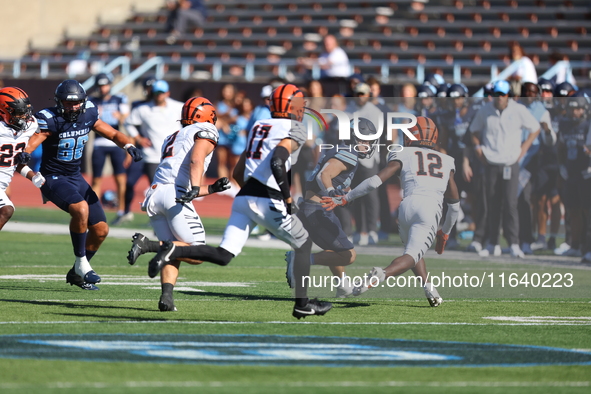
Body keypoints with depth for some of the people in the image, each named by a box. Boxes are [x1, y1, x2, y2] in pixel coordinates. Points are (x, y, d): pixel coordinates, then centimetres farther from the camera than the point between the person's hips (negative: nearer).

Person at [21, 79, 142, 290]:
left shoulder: (87, 115, -2)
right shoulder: (50, 120, -19)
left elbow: (113, 134, 7)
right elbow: (33, 140, -33)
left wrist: (129, 145, -13)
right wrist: (24, 153, -56)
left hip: (76, 177, 7)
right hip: (53, 178, -7)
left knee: (101, 229, 4)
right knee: (81, 208, -34)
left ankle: (77, 273, 23)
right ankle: (81, 263, -18)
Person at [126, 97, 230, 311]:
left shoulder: (172, 139, 33)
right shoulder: (205, 132, 10)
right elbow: (196, 160, -12)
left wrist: (212, 188, 27)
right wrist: (195, 188, -24)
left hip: (154, 195, 8)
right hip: (175, 195, -8)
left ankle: (166, 296, -11)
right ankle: (149, 244, -22)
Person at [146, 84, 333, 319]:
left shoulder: (259, 126, 22)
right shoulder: (294, 130, -2)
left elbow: (238, 173, 23)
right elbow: (277, 162, -21)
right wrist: (287, 199, -15)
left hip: (243, 197, 6)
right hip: (267, 200, -6)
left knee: (223, 256, 0)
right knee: (303, 244, 15)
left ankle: (174, 251, -20)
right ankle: (302, 304, 15)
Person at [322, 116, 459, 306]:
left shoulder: (403, 156, 18)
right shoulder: (446, 162, 28)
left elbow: (376, 181, 5)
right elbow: (454, 203, 32)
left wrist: (343, 199, 10)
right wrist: (445, 233, 45)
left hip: (408, 205, 0)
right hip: (431, 210, 0)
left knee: (413, 251, 24)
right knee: (412, 255, -11)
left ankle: (428, 288, 1)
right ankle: (383, 274, -40)